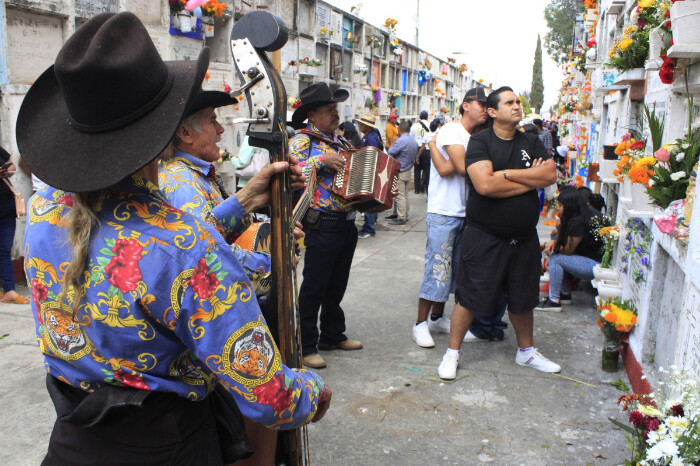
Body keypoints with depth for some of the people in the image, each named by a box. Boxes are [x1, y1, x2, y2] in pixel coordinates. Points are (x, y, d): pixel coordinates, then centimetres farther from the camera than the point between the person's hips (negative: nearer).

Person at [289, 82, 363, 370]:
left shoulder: (341, 141, 16)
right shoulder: (302, 141, -7)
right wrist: (321, 159, -23)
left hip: (347, 224, 8)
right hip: (322, 225, -8)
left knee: (337, 284, 18)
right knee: (314, 287, 0)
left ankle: (333, 335, 33)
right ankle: (305, 346, 11)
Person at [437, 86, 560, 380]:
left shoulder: (531, 143, 9)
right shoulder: (480, 141, -7)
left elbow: (550, 174, -7)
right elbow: (484, 185, -23)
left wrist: (506, 173, -15)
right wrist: (530, 180, -12)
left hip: (523, 237, 5)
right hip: (484, 237, -5)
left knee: (522, 298, 17)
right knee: (470, 296, 1)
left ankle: (526, 351, 35)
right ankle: (452, 352, 16)